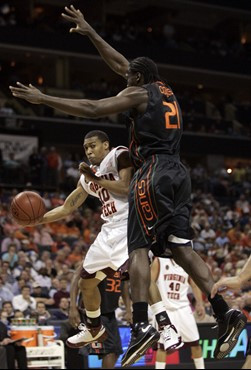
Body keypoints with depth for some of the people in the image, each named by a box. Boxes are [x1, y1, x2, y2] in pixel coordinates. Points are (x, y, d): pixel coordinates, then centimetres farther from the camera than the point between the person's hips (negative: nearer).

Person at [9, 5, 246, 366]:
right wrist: (89, 32, 39)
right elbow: (120, 63, 34)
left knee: (139, 248, -10)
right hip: (178, 172, 8)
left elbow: (92, 109, -9)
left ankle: (141, 326, -23)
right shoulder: (166, 90, 23)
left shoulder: (138, 93, 1)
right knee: (181, 248, 4)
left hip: (152, 172, -8)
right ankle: (225, 313, -8)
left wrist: (43, 98, -6)